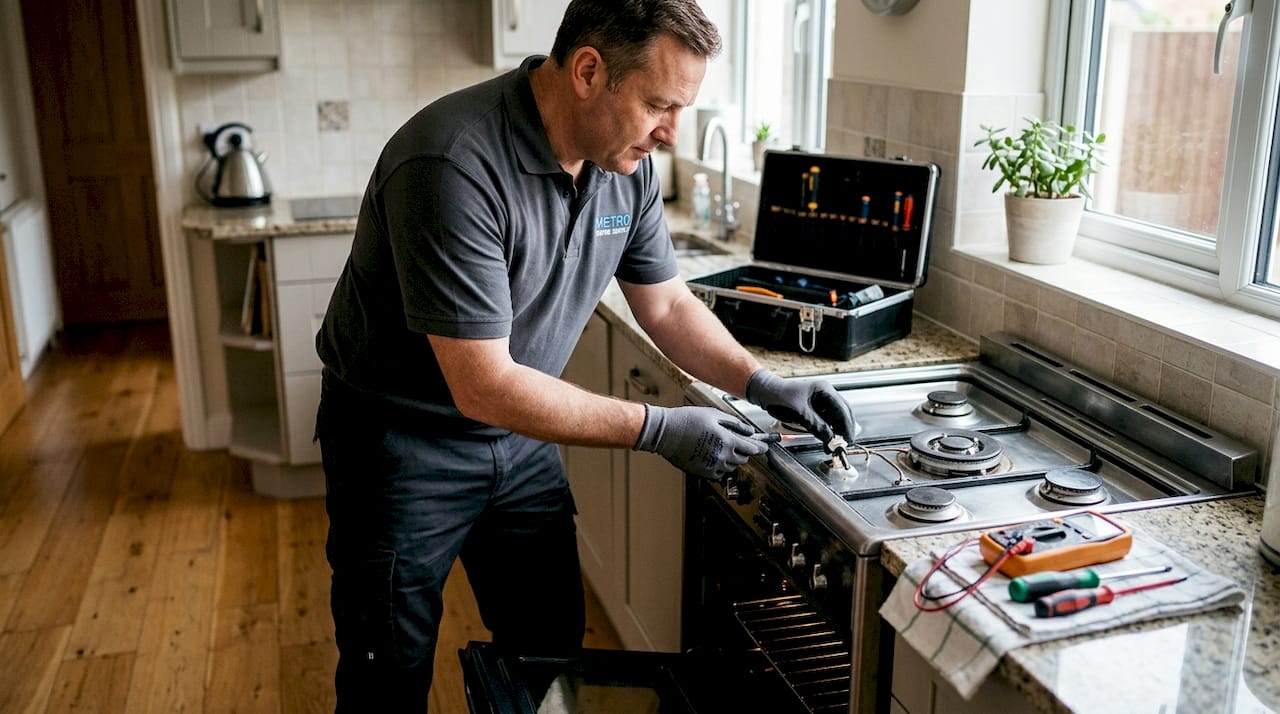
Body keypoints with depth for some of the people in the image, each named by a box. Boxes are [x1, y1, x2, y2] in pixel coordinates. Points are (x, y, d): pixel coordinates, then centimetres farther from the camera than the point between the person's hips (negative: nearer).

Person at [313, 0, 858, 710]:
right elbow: (485, 388, -31)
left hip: (519, 436, 7)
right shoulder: (454, 168, -32)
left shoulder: (626, 162, -7)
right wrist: (660, 429, -27)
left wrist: (761, 383, -8)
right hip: (405, 440, -6)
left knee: (553, 651, 16)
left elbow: (666, 303, 6)